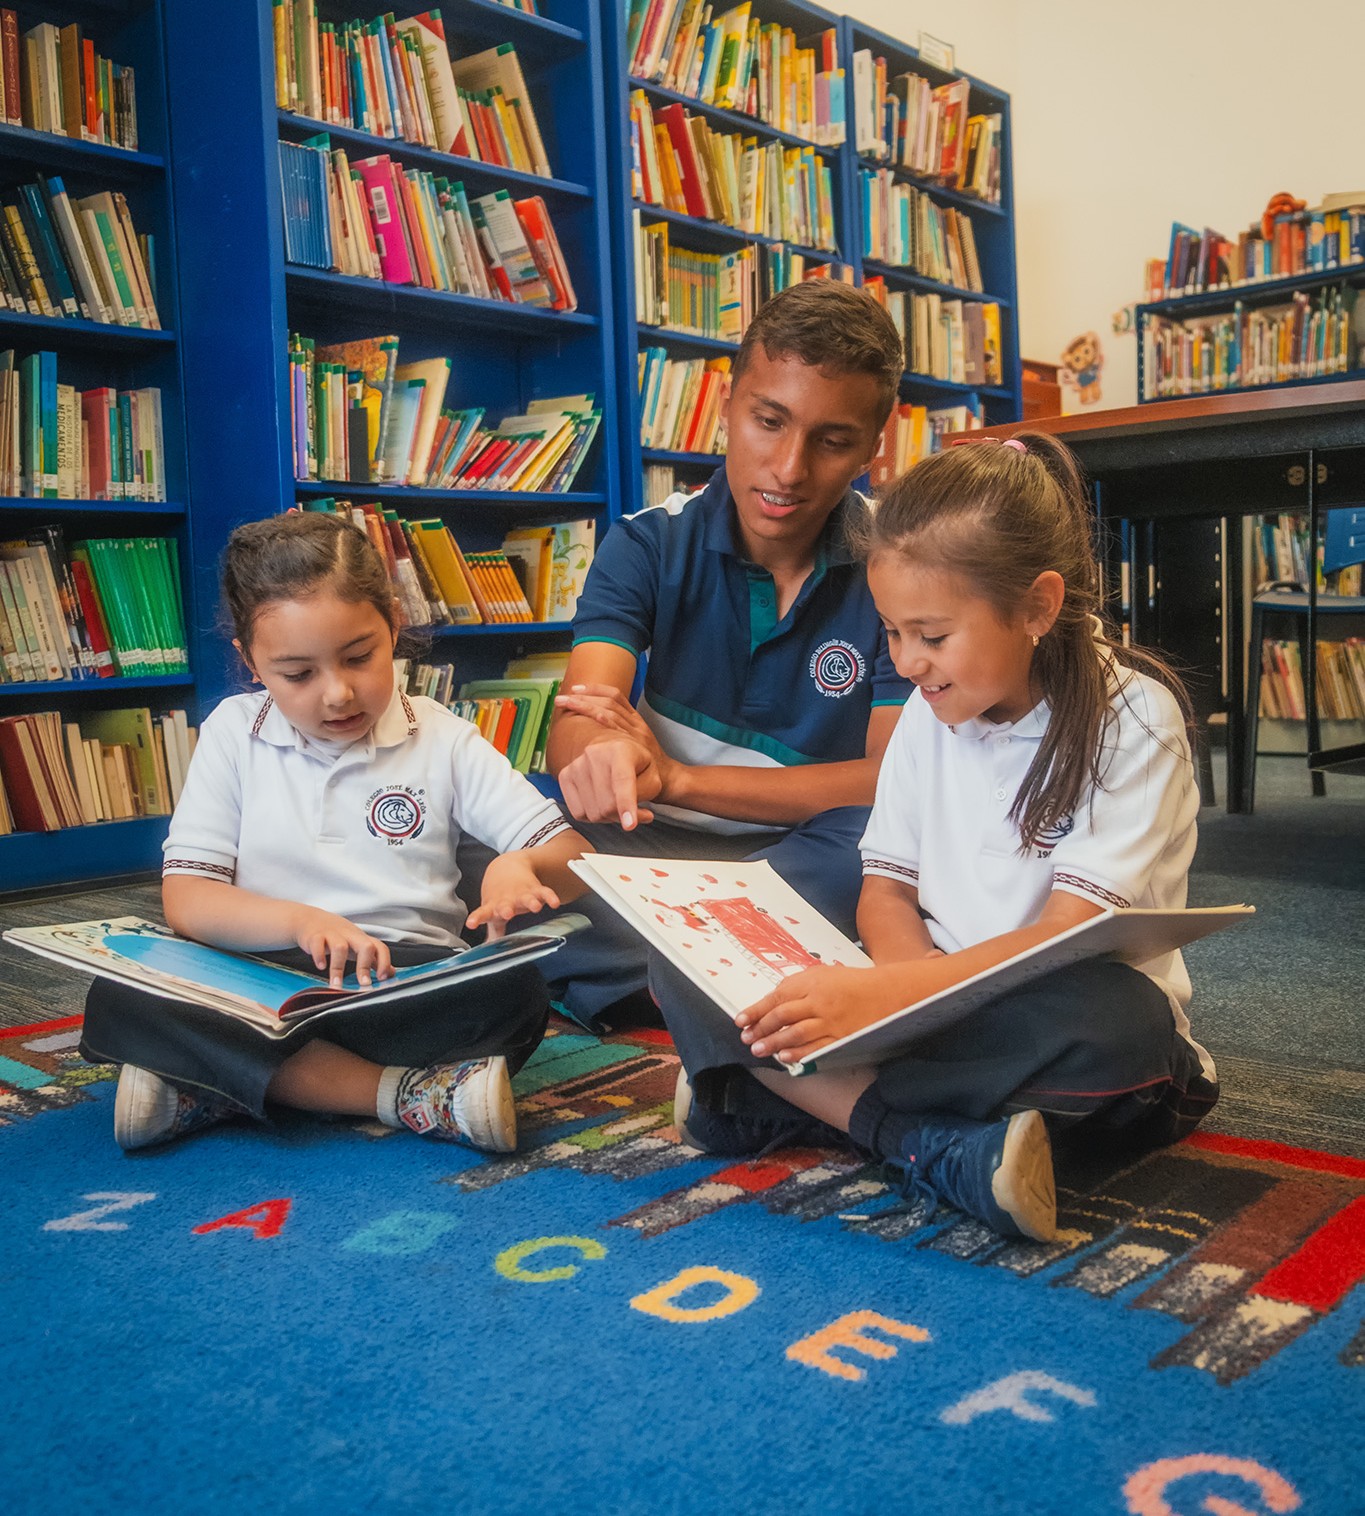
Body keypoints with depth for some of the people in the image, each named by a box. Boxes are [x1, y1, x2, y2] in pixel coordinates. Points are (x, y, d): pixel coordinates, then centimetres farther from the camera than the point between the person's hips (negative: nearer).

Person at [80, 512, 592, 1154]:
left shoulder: (441, 739, 5)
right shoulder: (233, 733, 6)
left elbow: (573, 858, 3)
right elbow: (184, 897, -2)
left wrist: (521, 866, -22)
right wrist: (299, 920, -22)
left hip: (410, 980, 0)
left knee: (515, 995, -31)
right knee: (119, 998, -28)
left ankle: (215, 1084, -24)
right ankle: (411, 1094, -28)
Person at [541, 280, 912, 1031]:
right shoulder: (648, 544, -2)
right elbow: (575, 722, -15)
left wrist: (676, 777, -20)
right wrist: (602, 757, -43)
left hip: (806, 858, -1)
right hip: (648, 848, 1)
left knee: (871, 837, -35)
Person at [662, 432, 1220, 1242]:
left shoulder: (1130, 717, -12)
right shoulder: (932, 711, 5)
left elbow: (1073, 933, -21)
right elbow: (886, 889, 4)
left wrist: (883, 992, -35)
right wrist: (917, 983, -20)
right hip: (930, 995, 4)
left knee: (1114, 1018, -41)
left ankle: (770, 1094, -28)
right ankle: (933, 1146, -29)